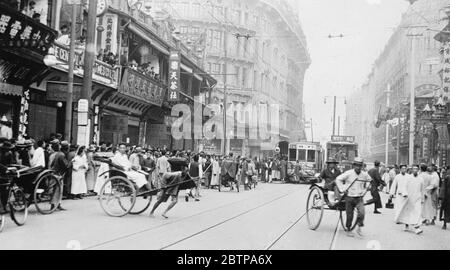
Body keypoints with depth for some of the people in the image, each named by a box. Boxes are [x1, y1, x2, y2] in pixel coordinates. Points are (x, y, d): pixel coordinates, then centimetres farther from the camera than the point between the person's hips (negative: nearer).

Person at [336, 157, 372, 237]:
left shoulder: (364, 175, 0)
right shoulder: (349, 173, -10)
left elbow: (369, 181, 22)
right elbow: (338, 179, -5)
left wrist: (364, 190, 12)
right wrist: (342, 189, -9)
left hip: (359, 198, 2)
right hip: (349, 198, -2)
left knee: (362, 212, -17)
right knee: (349, 215, 4)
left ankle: (359, 228, 2)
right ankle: (348, 230, 23)